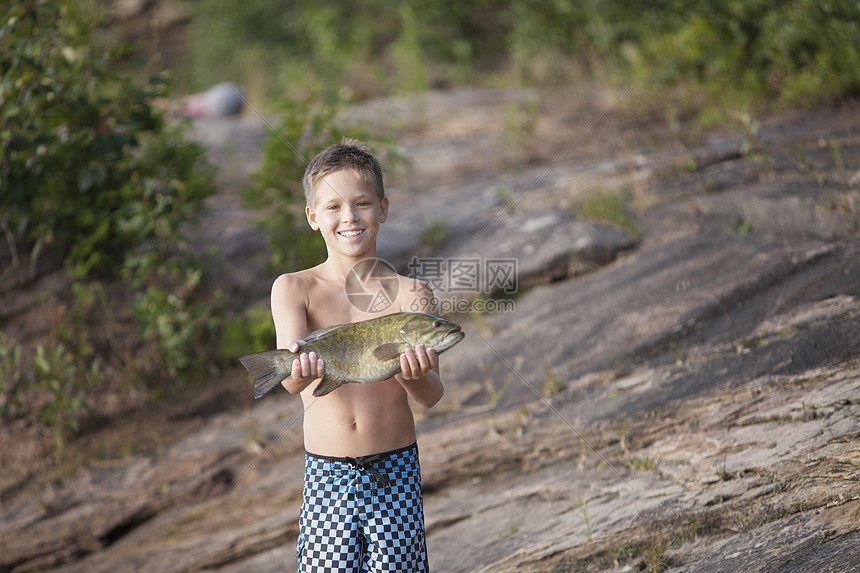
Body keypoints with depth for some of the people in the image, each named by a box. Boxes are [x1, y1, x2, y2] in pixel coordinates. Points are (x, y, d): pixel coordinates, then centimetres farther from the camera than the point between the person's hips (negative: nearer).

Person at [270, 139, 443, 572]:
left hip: (396, 473, 0)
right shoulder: (293, 289, 0)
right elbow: (291, 380, -14)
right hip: (326, 475, 0)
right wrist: (301, 371, -39)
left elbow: (432, 395, -10)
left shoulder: (410, 294, -1)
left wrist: (415, 375, -33)